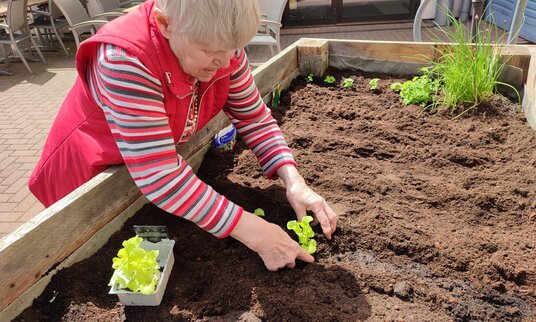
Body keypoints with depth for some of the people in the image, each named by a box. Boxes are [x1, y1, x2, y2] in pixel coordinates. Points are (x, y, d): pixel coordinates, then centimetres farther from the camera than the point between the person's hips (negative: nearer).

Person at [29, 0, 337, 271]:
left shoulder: (222, 43, -21)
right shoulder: (126, 58, -39)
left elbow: (256, 120, -13)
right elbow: (159, 177, -42)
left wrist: (293, 180, -29)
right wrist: (253, 232, -42)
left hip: (167, 157, 5)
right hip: (93, 172, -4)